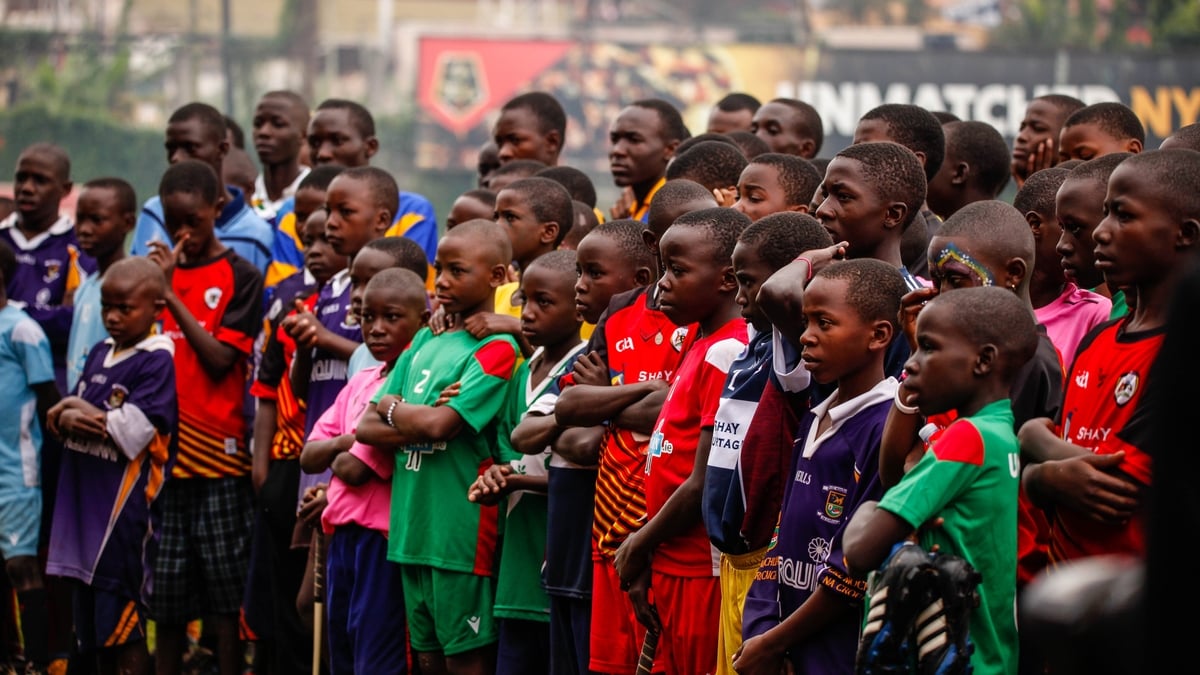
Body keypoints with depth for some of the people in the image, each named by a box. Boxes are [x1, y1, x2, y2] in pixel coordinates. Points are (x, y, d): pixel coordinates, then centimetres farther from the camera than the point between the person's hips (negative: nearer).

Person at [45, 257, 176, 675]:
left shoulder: (158, 360, -11)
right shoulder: (100, 354, 12)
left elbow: (129, 431, -19)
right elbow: (58, 417, 12)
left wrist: (83, 413, -7)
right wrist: (70, 417, -10)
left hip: (125, 506, -8)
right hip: (84, 500, 8)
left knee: (123, 624, -2)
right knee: (91, 623, 13)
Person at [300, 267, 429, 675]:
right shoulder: (360, 383, 13)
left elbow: (356, 469, -18)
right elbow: (309, 457, 9)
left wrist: (336, 457, 2)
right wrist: (346, 443, -8)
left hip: (383, 536, -9)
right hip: (344, 534, 9)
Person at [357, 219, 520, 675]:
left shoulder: (495, 350, -9)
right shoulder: (425, 342, 14)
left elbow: (438, 424, -20)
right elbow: (367, 427, 9)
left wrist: (394, 408, 0)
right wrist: (418, 425, -9)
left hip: (462, 531, -7)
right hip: (412, 528, 7)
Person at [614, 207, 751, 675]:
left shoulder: (726, 355, -16)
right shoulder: (701, 347, 14)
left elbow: (704, 486, -19)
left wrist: (639, 546, -6)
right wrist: (647, 562, 12)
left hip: (702, 573, -9)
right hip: (673, 566, 9)